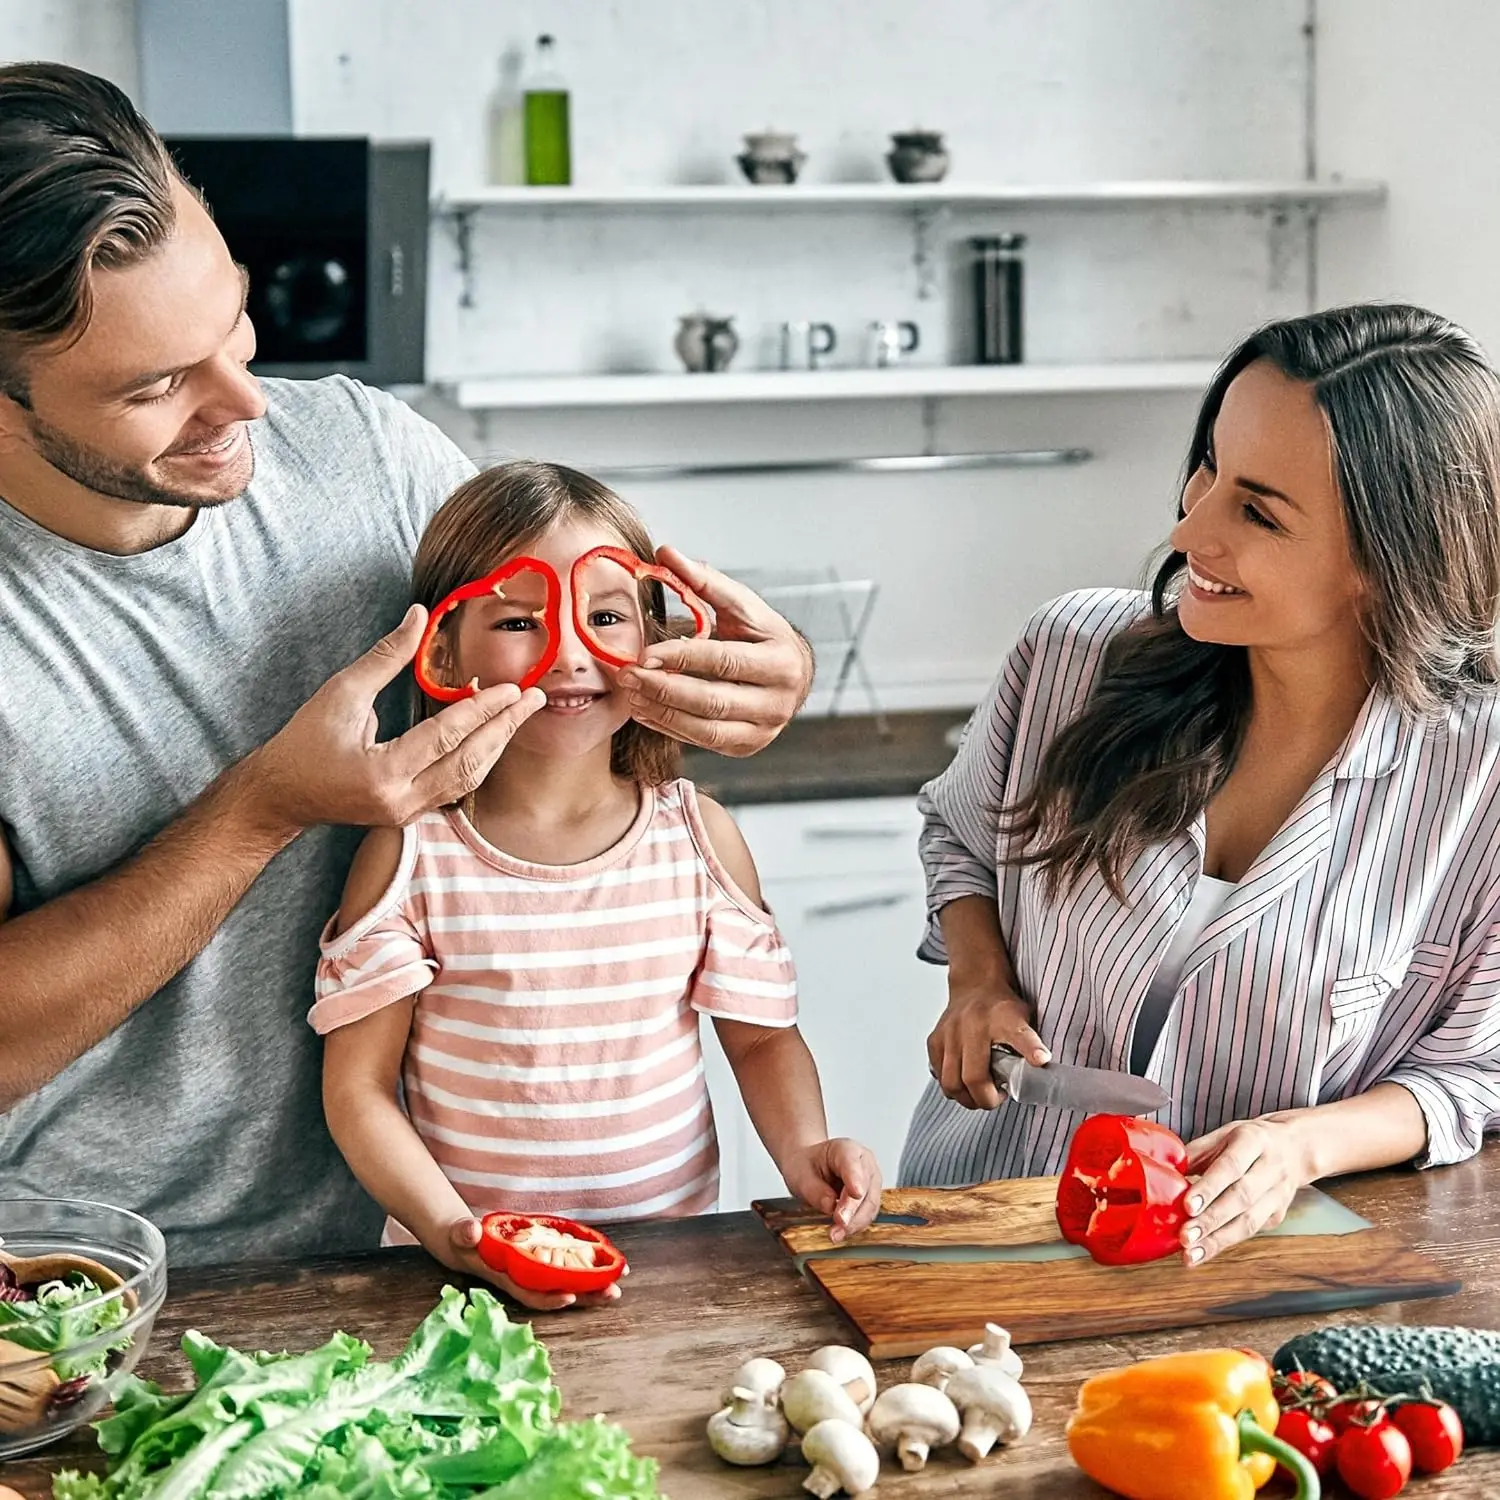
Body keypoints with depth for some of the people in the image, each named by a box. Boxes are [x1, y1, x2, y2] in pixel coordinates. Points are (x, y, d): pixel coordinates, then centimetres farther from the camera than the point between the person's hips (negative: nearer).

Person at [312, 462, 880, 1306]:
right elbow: (359, 1086, -3)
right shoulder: (412, 851, -4)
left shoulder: (701, 835, 3)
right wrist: (450, 1229, -16)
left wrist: (803, 1149, -6)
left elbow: (762, 1035, 12)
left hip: (674, 1256, 2)